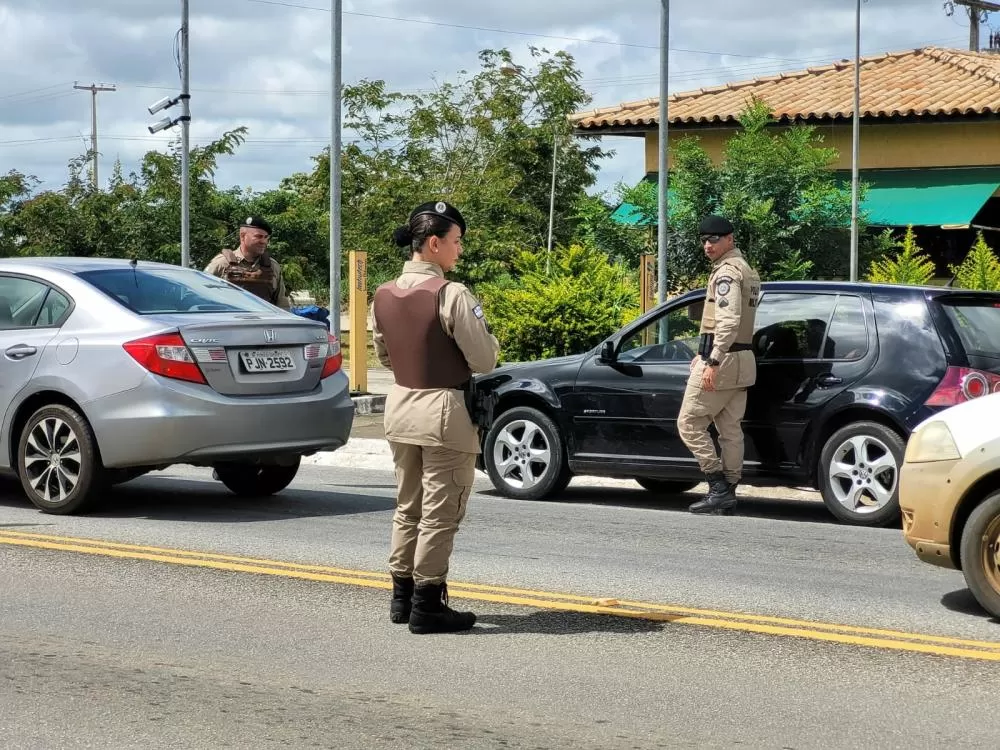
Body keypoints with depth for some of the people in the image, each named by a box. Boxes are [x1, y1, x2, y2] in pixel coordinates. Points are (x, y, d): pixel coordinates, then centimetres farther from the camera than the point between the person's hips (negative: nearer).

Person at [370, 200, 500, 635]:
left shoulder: (383, 296, 2)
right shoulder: (450, 295, -19)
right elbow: (485, 360, -16)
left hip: (400, 407, 7)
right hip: (444, 410, -7)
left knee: (407, 505, 18)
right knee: (439, 512, 1)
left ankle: (402, 596, 24)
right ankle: (427, 604, 4)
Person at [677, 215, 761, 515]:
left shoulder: (727, 271, -12)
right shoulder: (747, 271, 20)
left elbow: (728, 320, -23)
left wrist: (713, 362, -27)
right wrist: (705, 355, 25)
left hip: (721, 359, -10)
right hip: (742, 360, 10)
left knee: (689, 423, -5)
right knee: (731, 429, 9)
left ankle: (718, 487, -9)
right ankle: (727, 494, 10)